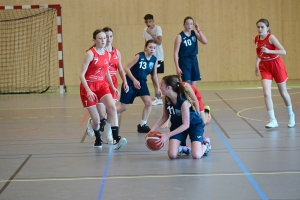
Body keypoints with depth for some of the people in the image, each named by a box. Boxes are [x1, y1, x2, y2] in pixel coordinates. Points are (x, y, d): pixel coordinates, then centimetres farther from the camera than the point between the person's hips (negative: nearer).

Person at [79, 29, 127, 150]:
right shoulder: (90, 54, -15)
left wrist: (112, 87, 17)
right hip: (89, 87, -5)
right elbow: (82, 75, -17)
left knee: (112, 107, -22)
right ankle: (98, 140, 28)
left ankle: (116, 138, -25)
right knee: (96, 119, 0)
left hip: (102, 85, 5)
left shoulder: (107, 54, 2)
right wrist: (88, 91, -27)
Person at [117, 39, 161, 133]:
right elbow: (126, 68, -19)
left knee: (149, 103, -11)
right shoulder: (139, 56, -21)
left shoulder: (154, 60, -3)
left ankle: (142, 125, 4)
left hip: (142, 82, 5)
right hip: (130, 82, -5)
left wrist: (157, 88, 1)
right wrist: (134, 80, -26)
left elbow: (154, 75, 9)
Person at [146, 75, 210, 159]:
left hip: (194, 125, -5)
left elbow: (186, 125, -28)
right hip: (177, 125, 5)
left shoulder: (183, 101, -33)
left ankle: (205, 145, 13)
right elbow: (164, 117, 0)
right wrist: (153, 129, -13)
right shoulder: (165, 98, -14)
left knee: (196, 155, -21)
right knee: (172, 155, -15)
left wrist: (167, 135, -32)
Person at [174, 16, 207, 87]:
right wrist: (177, 67, -16)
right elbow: (176, 53, -11)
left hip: (194, 60, 5)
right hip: (184, 61, -5)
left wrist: (199, 30, -12)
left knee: (193, 86, 9)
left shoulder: (194, 33, 3)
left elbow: (205, 41, -9)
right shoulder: (180, 36, -11)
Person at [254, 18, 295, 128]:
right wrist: (256, 64, 8)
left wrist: (269, 51, -36)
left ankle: (291, 115, 34)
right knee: (266, 93, -14)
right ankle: (273, 120, -10)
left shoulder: (271, 37, -19)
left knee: (283, 92, 11)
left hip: (276, 65, -4)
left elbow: (284, 52, -25)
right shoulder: (256, 39, -3)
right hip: (265, 67, 4)